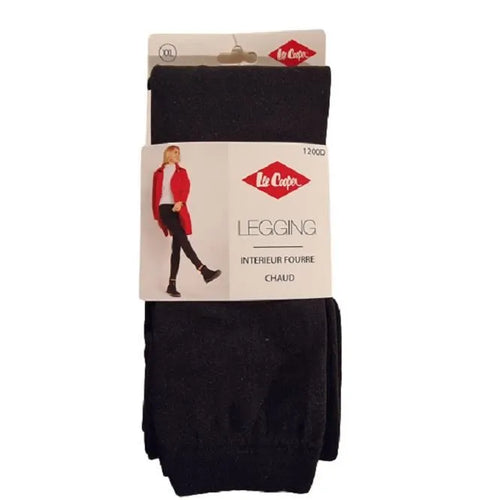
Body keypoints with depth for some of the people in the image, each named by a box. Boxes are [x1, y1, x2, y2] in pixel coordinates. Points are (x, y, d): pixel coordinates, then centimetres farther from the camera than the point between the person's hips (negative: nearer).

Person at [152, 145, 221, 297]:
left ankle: (172, 285, 6)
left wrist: (180, 202, -19)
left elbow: (186, 188, 1)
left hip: (178, 210, 3)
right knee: (182, 239, -21)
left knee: (177, 246, 0)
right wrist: (156, 215, 9)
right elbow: (155, 194, 14)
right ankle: (204, 271, -30)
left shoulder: (182, 172, 18)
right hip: (165, 209, -3)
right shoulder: (158, 173, 16)